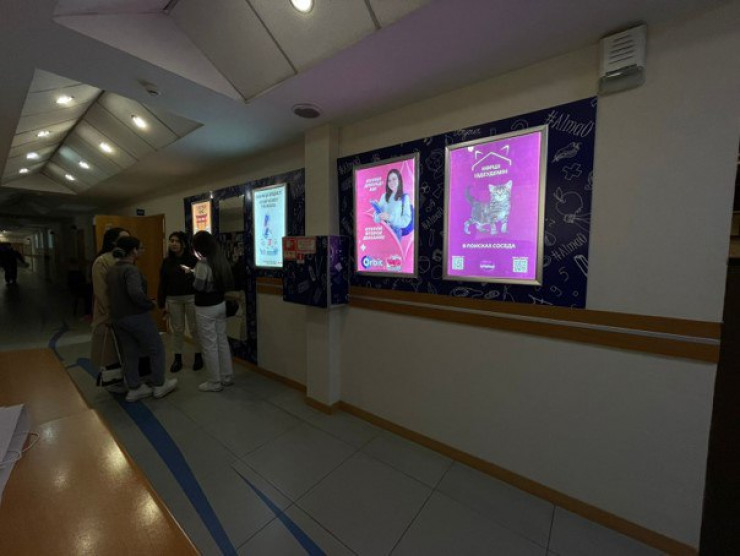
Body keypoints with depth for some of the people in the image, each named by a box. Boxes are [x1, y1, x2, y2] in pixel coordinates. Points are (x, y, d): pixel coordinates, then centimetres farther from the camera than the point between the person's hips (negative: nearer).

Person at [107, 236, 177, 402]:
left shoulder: (111, 270, 7)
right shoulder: (131, 269, -20)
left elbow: (112, 293, 13)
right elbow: (136, 293, -34)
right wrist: (150, 304, -20)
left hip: (117, 318, 8)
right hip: (136, 317, -8)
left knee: (129, 354, 16)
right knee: (157, 350, 8)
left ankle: (135, 389, 27)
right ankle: (160, 385, 19)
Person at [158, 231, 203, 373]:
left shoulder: (192, 259, -7)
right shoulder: (167, 261, 5)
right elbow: (162, 283, 6)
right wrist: (162, 304, 4)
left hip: (191, 297, -3)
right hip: (173, 299, 4)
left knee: (195, 329, 7)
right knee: (177, 330, 12)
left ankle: (198, 356, 23)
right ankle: (177, 358, 26)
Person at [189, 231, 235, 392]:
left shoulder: (203, 263, -19)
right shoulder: (221, 260, 4)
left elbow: (198, 286, -17)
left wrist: (193, 275, 1)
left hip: (206, 308, -8)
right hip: (220, 304, 8)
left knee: (209, 345, 4)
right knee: (222, 341, 15)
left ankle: (215, 382, 17)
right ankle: (227, 377, 27)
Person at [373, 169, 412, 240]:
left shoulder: (405, 198, 1)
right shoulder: (384, 196, 10)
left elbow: (406, 221, -7)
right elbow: (376, 218, 8)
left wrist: (390, 217, -17)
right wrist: (379, 216, -14)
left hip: (395, 232, -2)